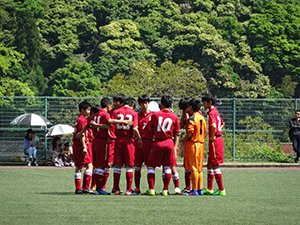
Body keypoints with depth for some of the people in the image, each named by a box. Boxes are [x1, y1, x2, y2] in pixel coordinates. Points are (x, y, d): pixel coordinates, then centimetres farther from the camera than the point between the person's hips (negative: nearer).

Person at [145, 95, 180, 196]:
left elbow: (151, 127, 15)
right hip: (170, 143, 2)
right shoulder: (174, 117, 4)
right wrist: (175, 147, 8)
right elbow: (177, 134, 4)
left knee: (151, 166, 7)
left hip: (158, 143, -2)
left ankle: (151, 189, 0)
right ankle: (165, 190, 4)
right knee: (167, 167, 7)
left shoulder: (155, 115, 0)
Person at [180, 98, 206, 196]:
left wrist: (183, 140, -2)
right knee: (199, 169, 11)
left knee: (193, 168, -7)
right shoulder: (201, 117, 12)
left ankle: (194, 190, -8)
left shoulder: (191, 118, -12)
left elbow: (190, 133, -17)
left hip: (193, 143, -8)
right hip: (201, 143, 8)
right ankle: (200, 189, 12)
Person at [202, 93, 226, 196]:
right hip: (218, 139, 10)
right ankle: (209, 189, 19)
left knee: (215, 165, -6)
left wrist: (212, 137, -20)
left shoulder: (212, 113, -15)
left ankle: (221, 190, -4)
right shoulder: (216, 112, 15)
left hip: (215, 141, -10)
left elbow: (213, 126, -33)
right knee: (210, 165, 14)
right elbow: (222, 123, 32)